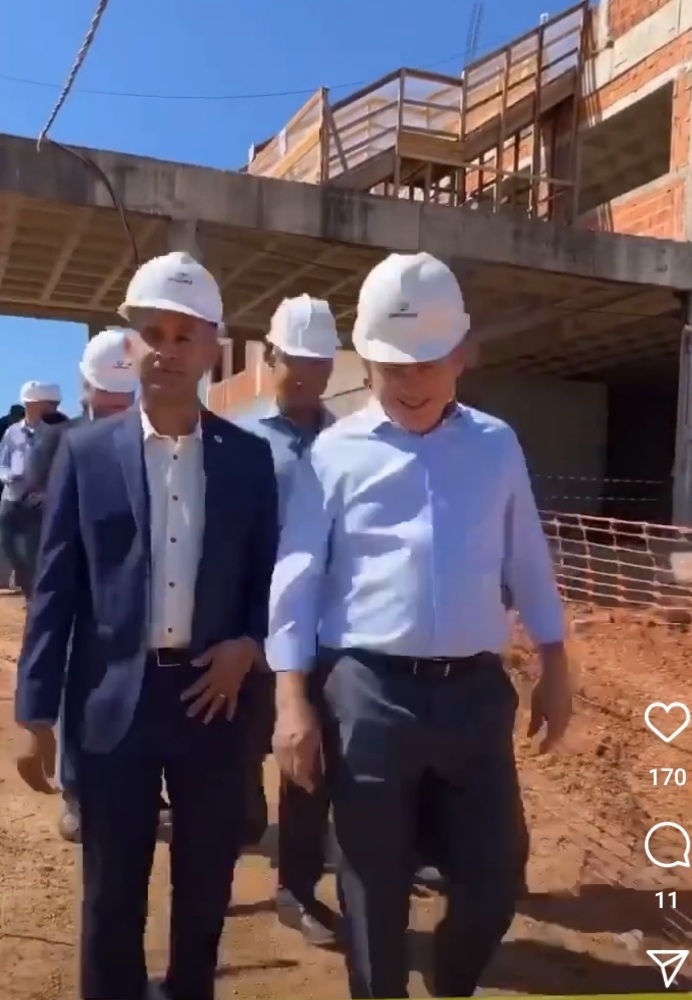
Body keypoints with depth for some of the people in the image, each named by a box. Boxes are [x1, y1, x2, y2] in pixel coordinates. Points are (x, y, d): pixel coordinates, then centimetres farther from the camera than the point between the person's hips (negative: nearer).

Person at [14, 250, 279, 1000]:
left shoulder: (249, 456, 1)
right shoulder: (85, 452, -1)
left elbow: (269, 571, 8)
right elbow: (55, 586, -1)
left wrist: (248, 644, -10)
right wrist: (36, 713, -3)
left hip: (212, 693, 1)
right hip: (114, 698, -1)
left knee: (207, 881, 17)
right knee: (112, 890, 13)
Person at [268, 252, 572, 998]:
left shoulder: (497, 446, 6)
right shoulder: (336, 452, -3)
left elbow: (528, 563, 12)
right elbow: (295, 580, -4)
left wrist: (555, 669, 13)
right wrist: (293, 699, -8)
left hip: (476, 691, 3)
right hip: (369, 695, -2)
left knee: (496, 876, 12)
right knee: (374, 891, 11)